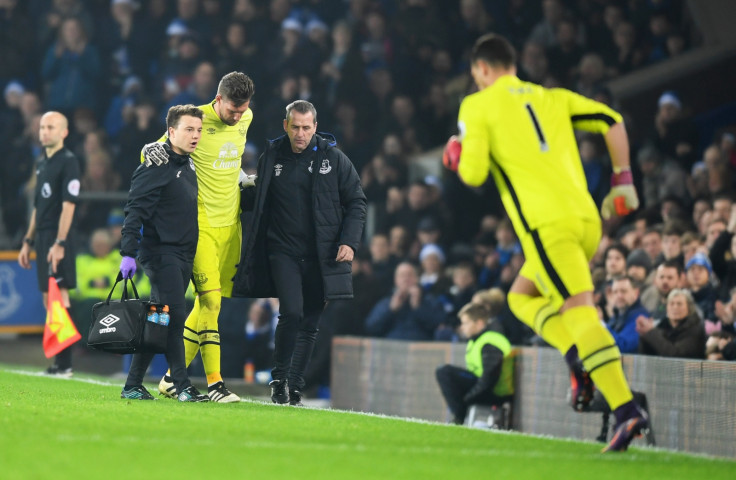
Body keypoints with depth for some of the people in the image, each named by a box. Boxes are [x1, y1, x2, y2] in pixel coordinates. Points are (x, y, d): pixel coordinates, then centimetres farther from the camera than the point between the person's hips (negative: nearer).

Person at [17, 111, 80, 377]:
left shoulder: (68, 161, -9)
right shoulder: (42, 163, 17)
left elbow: (68, 205, -16)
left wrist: (59, 243, -22)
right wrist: (28, 241, 20)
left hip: (58, 242, -9)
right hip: (43, 240, 9)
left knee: (59, 296, -11)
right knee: (49, 301, 10)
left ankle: (64, 364, -12)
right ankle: (57, 364, 15)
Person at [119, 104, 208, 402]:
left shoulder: (188, 165, 16)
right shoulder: (156, 165, -11)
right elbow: (135, 210, -15)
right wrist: (128, 253, -21)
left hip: (184, 255, 9)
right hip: (161, 252, -9)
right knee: (175, 316, -13)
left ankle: (133, 386, 12)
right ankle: (183, 387, -14)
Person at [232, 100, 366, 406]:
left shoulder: (333, 158, 0)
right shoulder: (272, 157, 5)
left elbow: (356, 202, 5)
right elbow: (257, 200, 19)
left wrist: (350, 242, -7)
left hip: (321, 255, 0)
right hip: (283, 251, 0)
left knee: (310, 324, 4)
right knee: (291, 312, -18)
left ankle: (295, 388, 14)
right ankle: (279, 378, -3)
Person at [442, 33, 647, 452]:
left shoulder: (477, 106, 7)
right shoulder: (551, 98, 22)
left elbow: (473, 174, -1)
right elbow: (612, 122, 15)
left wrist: (459, 158, 21)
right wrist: (623, 180, 18)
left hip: (547, 224, -7)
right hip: (587, 218, 7)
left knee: (579, 311, -15)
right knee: (522, 296, 24)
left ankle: (627, 409, -28)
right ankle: (579, 358, 2)